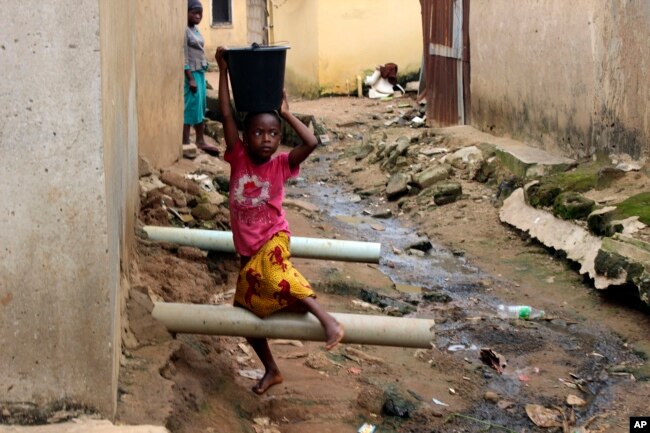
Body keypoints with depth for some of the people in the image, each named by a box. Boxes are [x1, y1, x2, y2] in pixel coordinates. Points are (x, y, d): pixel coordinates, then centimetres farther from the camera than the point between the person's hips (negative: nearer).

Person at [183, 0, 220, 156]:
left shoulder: (195, 29, 13)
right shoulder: (185, 30, -15)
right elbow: (184, 57, -18)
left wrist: (201, 74, 16)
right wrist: (191, 79, -20)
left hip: (200, 72, 9)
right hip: (191, 73, -9)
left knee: (200, 107, 14)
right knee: (190, 108, -7)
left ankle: (200, 141, 23)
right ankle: (185, 144, -2)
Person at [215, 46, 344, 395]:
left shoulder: (281, 164, -8)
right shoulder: (239, 158, -3)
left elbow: (312, 143, -24)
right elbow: (226, 115, -10)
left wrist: (286, 114, -15)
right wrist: (223, 71, -12)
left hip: (272, 240, -5)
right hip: (248, 250, 5)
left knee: (275, 274, -39)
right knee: (246, 310, 14)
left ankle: (327, 320, -41)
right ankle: (271, 370, 32)